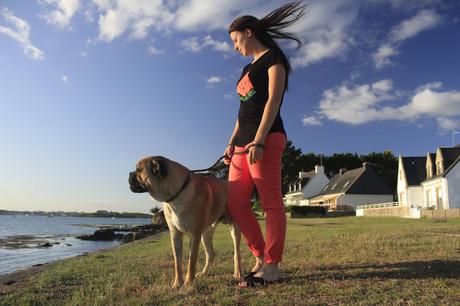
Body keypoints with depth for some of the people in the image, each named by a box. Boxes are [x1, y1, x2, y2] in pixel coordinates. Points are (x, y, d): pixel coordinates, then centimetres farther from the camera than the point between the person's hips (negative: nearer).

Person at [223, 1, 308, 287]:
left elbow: (273, 100, -10)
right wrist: (232, 143, 18)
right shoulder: (248, 69, 27)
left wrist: (259, 141, -20)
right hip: (243, 143, 9)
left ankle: (272, 267, -3)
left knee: (271, 203, -7)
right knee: (235, 203, 3)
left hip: (265, 139, -9)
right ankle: (261, 257, 12)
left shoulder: (273, 58, 3)